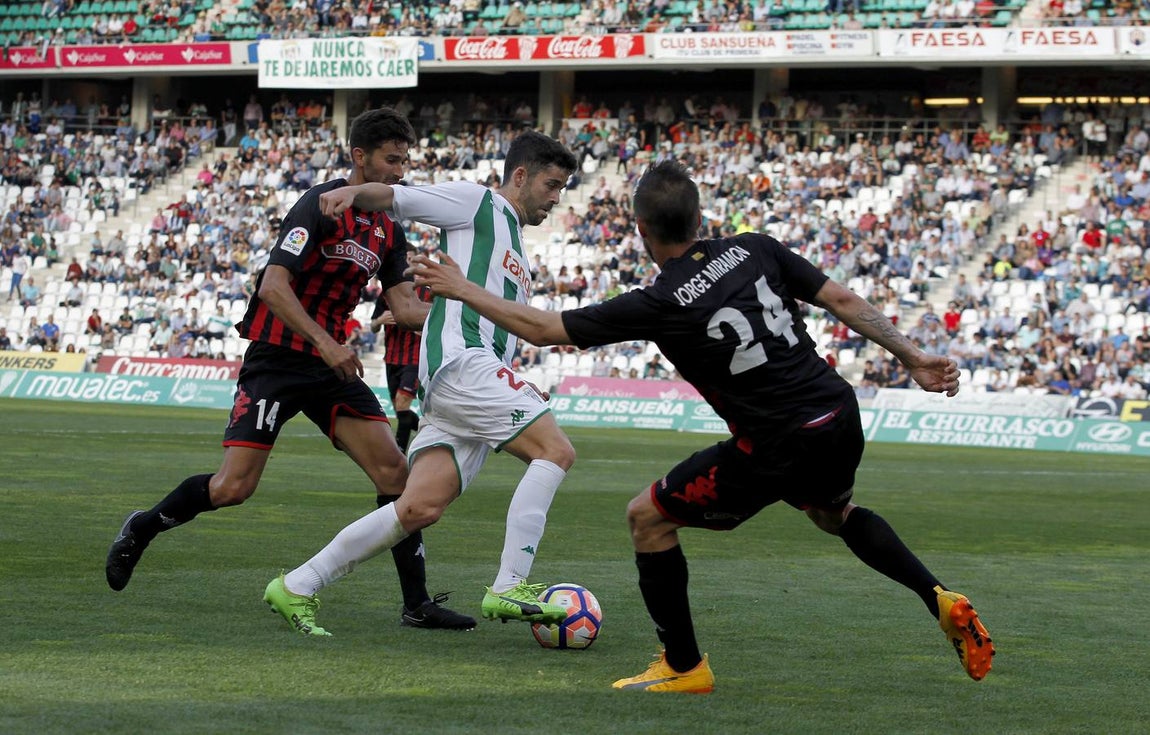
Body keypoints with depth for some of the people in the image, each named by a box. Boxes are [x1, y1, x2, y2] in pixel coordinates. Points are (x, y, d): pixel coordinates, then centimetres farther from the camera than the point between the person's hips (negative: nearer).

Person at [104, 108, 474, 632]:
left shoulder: (388, 228, 10)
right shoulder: (321, 207, -14)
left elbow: (404, 306, 9)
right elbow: (274, 285, -22)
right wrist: (325, 342, -29)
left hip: (333, 363, 7)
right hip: (277, 358, -7)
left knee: (394, 472, -7)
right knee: (233, 488, -12)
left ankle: (417, 603, -3)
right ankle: (143, 527, 15)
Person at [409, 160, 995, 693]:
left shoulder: (659, 305, -12)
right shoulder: (755, 250, 2)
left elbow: (542, 329, -5)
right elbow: (844, 302, 3)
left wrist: (460, 289, 7)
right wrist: (913, 358, 11)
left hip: (780, 447, -7)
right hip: (841, 417, 7)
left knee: (648, 517, 10)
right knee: (832, 512, 38)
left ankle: (684, 665, 16)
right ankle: (939, 600, 23)